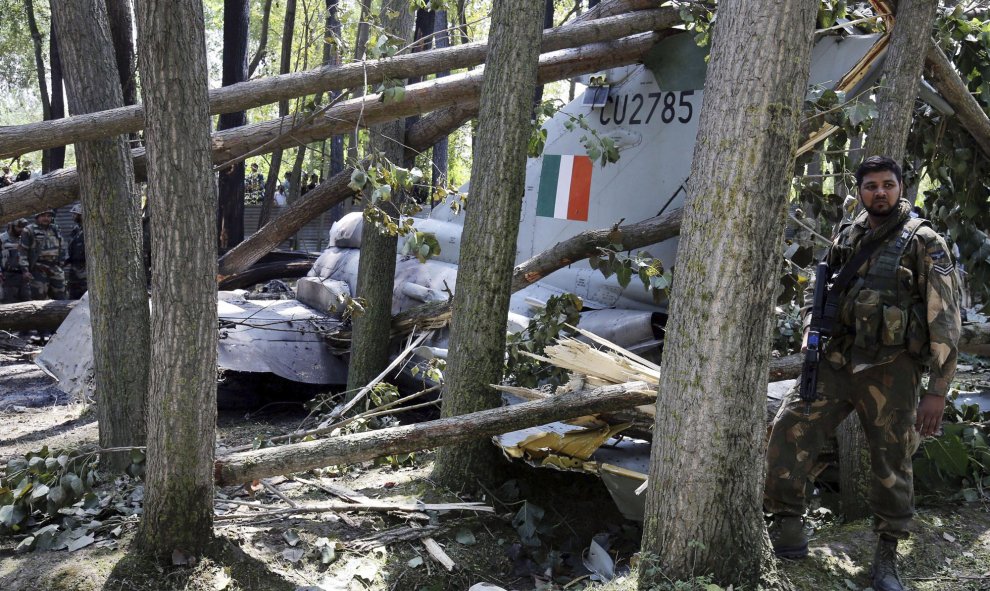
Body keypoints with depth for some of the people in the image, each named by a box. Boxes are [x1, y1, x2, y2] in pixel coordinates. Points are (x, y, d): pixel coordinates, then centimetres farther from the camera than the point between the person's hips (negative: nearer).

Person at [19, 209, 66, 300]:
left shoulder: (55, 230, 15)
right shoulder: (29, 231, -3)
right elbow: (23, 251, -6)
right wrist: (25, 269, -14)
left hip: (54, 268, 6)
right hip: (38, 269, -6)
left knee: (60, 298, 7)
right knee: (39, 298, -5)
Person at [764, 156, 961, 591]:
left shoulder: (924, 243, -5)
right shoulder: (845, 238, 9)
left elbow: (944, 322, -7)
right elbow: (819, 291, 20)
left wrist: (937, 390, -12)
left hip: (890, 369, -3)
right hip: (837, 360, 4)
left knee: (891, 464, 6)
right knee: (791, 428, -11)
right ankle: (787, 521, 4)